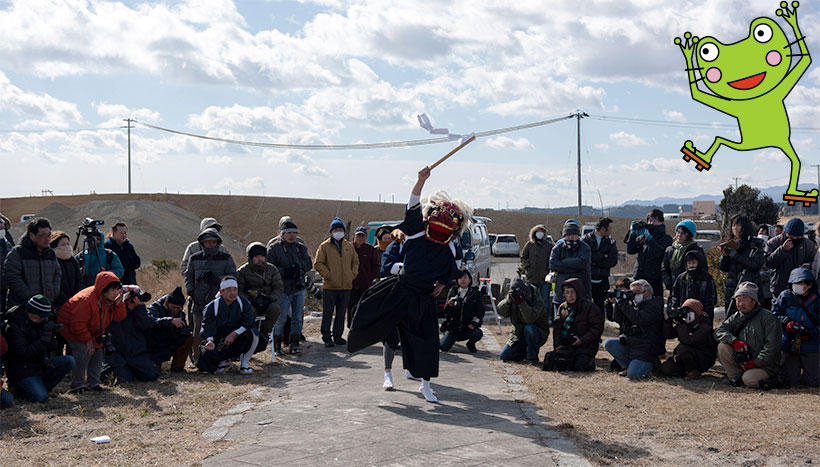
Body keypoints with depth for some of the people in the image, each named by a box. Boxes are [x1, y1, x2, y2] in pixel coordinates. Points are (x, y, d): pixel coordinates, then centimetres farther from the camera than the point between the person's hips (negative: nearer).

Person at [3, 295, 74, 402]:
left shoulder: (42, 322, 4)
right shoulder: (13, 328, -18)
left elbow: (52, 347, 9)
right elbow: (24, 353, -27)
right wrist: (44, 339, -27)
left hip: (40, 365, 7)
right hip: (23, 371, -7)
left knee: (69, 361, -11)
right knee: (41, 397, -24)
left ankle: (42, 387, -1)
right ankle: (19, 389, 6)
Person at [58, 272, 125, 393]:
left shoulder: (110, 299, -10)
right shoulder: (87, 299, -36)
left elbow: (119, 317, -7)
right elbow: (77, 324, -32)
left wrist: (118, 303, -25)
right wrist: (87, 339, -25)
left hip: (91, 331, 8)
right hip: (71, 327, -8)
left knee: (98, 352, 4)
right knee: (83, 353, -22)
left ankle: (92, 383, 16)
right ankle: (77, 385, -10)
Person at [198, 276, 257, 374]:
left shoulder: (244, 303, -6)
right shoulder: (212, 307, -8)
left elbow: (249, 323, -14)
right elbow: (207, 328, -14)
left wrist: (234, 334, -27)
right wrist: (210, 341, -36)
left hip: (237, 340, 0)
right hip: (219, 343, 0)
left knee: (253, 334, -29)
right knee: (207, 357, -26)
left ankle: (244, 363, -7)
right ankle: (223, 360, 13)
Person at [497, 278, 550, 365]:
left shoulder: (537, 300, -22)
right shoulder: (513, 296, -6)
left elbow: (530, 319, -36)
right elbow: (501, 312, -14)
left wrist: (521, 301, -41)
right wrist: (508, 300, -30)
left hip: (538, 333, -5)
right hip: (518, 334, 5)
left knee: (529, 328, -39)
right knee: (503, 356, -7)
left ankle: (532, 357, -18)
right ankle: (525, 352, 19)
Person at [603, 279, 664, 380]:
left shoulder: (653, 305, -13)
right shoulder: (634, 304, 11)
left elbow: (640, 320, -28)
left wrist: (624, 304, -26)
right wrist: (617, 303, -10)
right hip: (629, 344, 8)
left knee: (632, 375, -18)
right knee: (608, 343, -10)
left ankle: (650, 364, 12)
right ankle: (628, 366, 3)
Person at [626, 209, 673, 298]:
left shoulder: (666, 239, 1)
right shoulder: (642, 237, 14)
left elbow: (658, 252, -18)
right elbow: (630, 250, 4)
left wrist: (647, 235, -25)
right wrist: (633, 233, -5)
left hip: (654, 280, -4)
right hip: (638, 279, 4)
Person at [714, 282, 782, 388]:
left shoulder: (768, 317, -9)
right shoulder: (736, 318, 9)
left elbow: (772, 346, -16)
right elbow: (718, 331, -1)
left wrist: (756, 362, -20)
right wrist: (734, 341, -20)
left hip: (765, 366, -5)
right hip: (744, 362, 5)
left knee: (749, 380, -32)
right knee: (722, 347, -14)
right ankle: (736, 376, -7)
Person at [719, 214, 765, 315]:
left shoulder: (756, 244, -1)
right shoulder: (731, 243, 13)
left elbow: (756, 265, -15)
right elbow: (723, 268, 12)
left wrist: (735, 255, -15)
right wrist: (725, 255, -8)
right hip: (732, 289, 5)